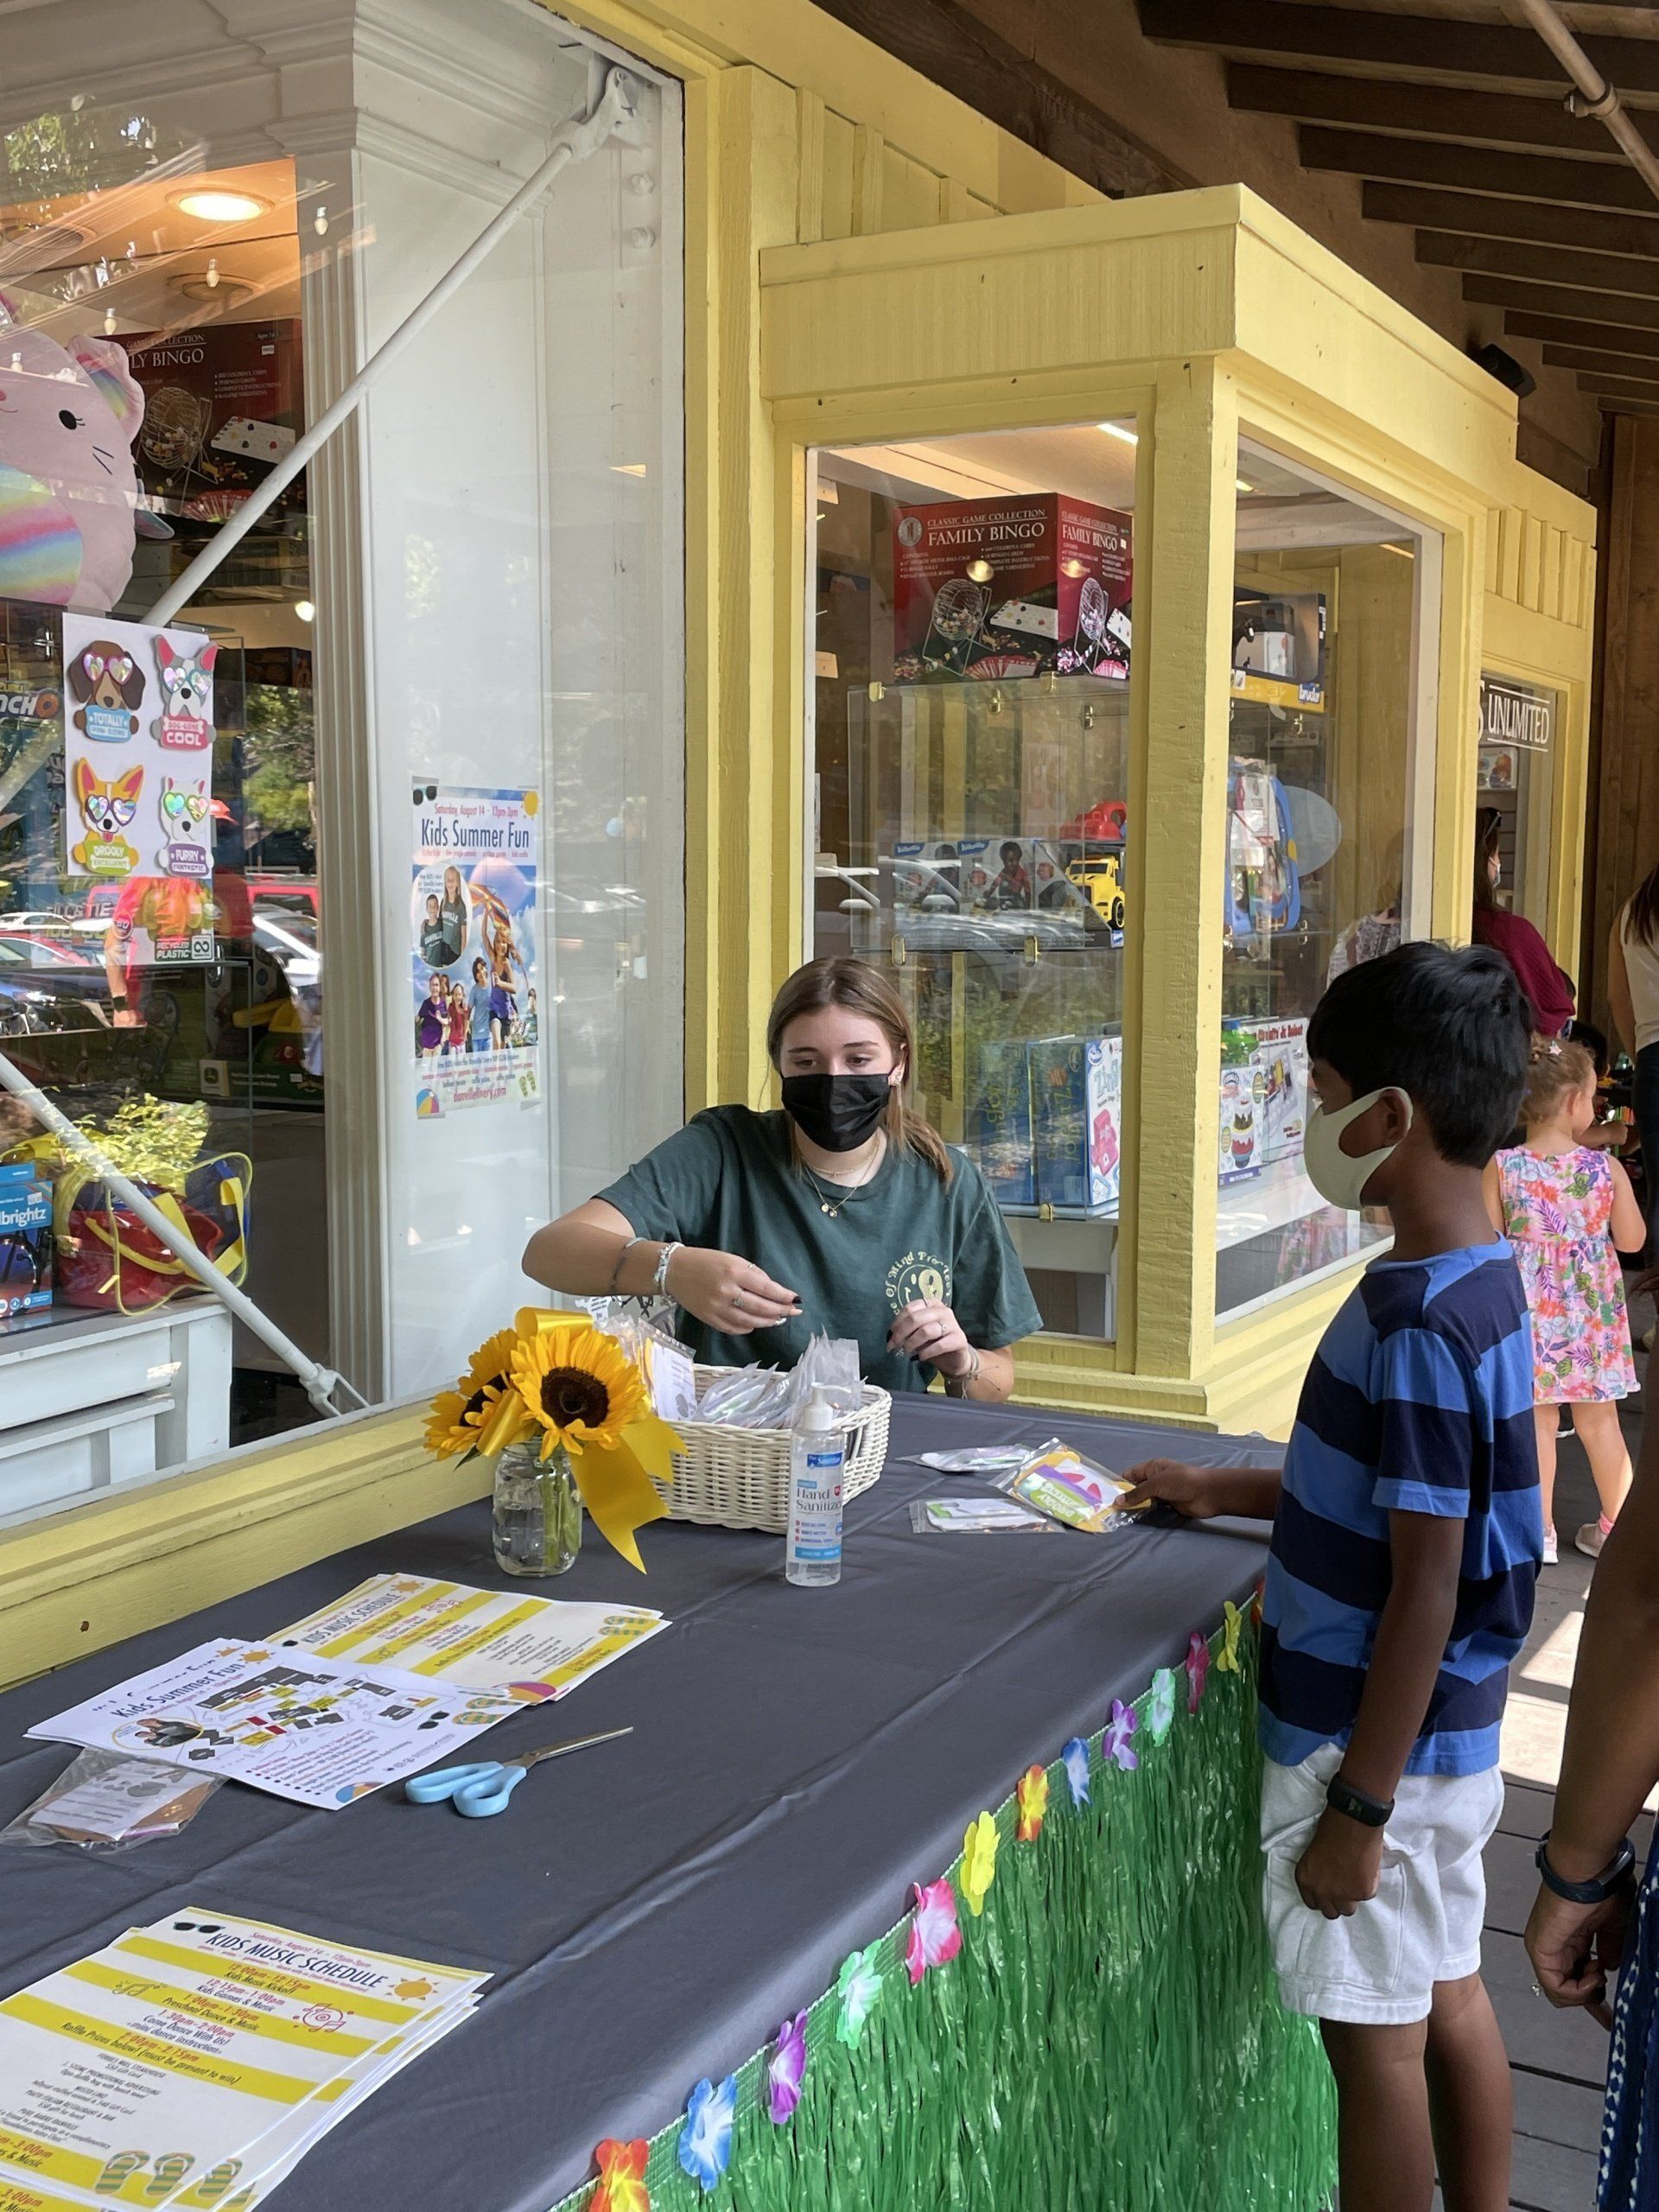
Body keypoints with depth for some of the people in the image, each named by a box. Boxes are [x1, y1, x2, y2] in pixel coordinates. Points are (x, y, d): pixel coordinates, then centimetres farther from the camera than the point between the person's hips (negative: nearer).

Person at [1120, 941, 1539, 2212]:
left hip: (1377, 1747, -9)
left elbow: (1426, 1589, -23)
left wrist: (1357, 1807, -18)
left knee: (1375, 2040, 6)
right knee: (1448, 1999, 20)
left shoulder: (1418, 1321, -25)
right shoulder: (1478, 1282, 4)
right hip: (1451, 1734, 9)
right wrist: (1228, 1492, 19)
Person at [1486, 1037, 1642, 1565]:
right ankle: (1616, 1528, 27)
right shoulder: (1605, 1168, -11)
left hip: (1529, 1310, -1)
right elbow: (1632, 1240, -2)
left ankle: (1540, 1533, 17)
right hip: (1592, 1313, 1)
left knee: (1536, 1420, 10)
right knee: (1600, 1422, 14)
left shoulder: (1501, 1168, -13)